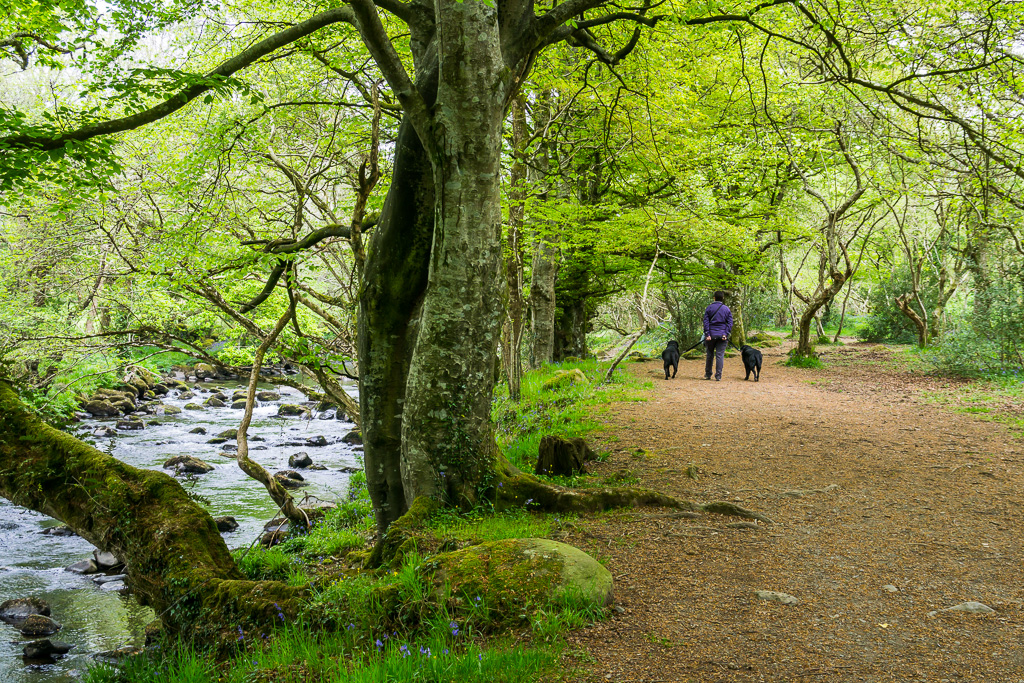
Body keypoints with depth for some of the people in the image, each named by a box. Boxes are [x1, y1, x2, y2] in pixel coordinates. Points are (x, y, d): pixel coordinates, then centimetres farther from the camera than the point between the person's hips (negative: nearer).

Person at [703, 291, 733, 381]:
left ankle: (707, 374, 18)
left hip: (711, 335, 0)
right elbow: (730, 323, 0)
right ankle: (718, 376, -4)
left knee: (710, 355, 12)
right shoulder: (727, 309, 6)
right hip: (722, 336, 0)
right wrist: (725, 334, -6)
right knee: (720, 355, -1)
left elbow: (706, 322, -4)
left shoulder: (709, 308, 3)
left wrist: (707, 334, -7)